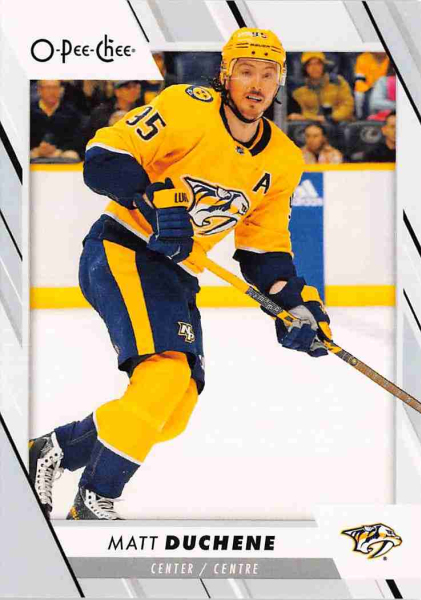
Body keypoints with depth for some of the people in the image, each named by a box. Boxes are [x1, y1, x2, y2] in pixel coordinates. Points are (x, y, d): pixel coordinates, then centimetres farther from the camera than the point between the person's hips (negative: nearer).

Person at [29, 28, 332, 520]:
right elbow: (104, 156, -17)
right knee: (165, 373, -27)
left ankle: (53, 451, 19)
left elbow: (263, 250, 14)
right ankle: (93, 505, -16)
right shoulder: (188, 109, -12)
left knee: (174, 413, 2)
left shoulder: (283, 162, 8)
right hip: (120, 252, -8)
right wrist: (156, 200, -32)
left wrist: (297, 304, -1)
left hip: (177, 278, 8)